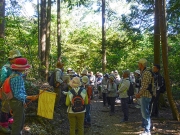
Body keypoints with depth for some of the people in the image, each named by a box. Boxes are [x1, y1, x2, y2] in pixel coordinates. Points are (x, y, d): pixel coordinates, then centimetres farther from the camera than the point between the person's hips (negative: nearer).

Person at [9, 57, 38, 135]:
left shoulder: (14, 74, 6)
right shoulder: (17, 77, -26)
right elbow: (18, 94, -27)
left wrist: (22, 101, 21)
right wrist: (30, 97, -31)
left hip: (17, 102, 10)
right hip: (17, 103, -10)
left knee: (21, 120, 26)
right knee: (17, 123, 6)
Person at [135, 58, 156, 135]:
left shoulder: (146, 73, -17)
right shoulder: (143, 73, 14)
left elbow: (145, 86, -22)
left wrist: (139, 94, -13)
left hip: (145, 95, -10)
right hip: (144, 95, 10)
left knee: (145, 113, -7)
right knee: (143, 112, 20)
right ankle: (144, 126, 34)